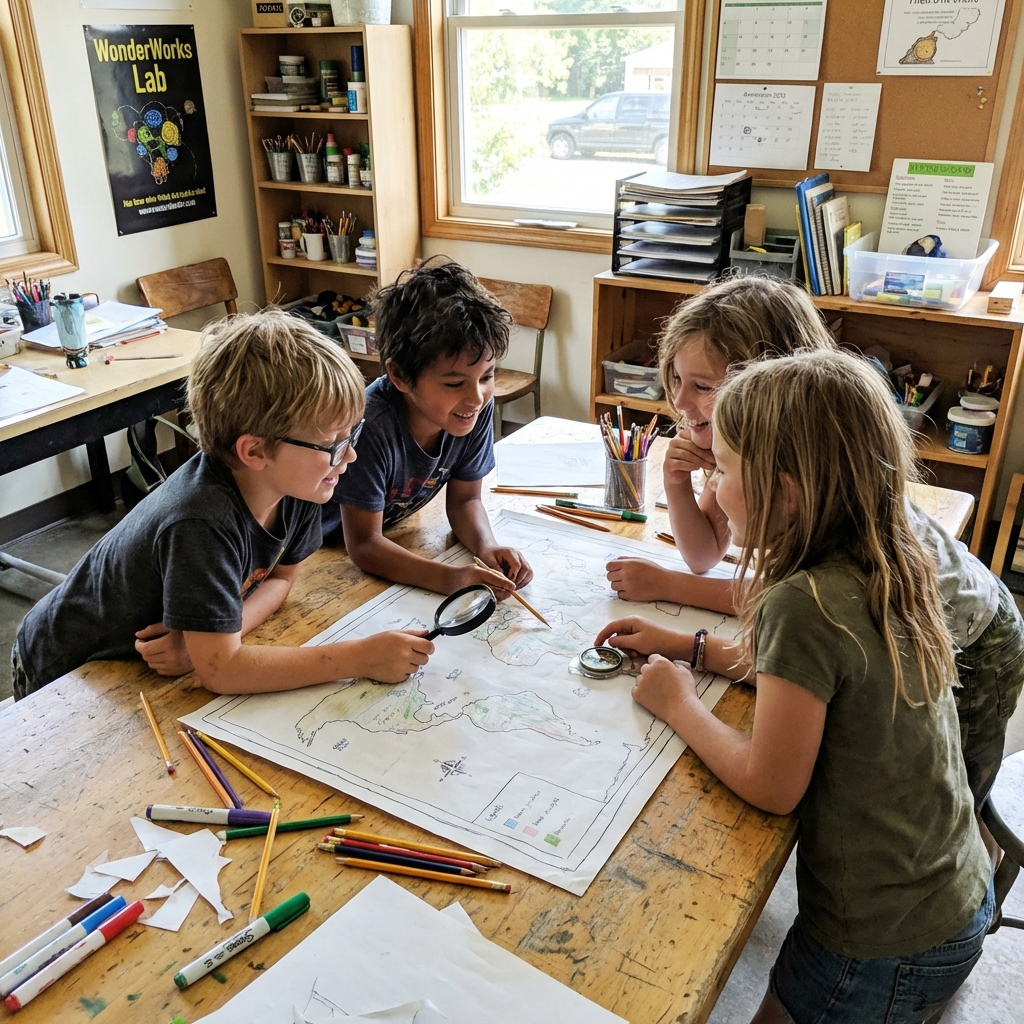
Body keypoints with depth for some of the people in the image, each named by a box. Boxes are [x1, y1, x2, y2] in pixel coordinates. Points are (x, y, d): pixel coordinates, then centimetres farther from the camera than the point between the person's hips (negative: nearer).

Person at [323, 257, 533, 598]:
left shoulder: (478, 406, -18)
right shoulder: (369, 425, -36)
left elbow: (464, 499, -5)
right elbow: (364, 545, -29)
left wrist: (487, 546, -26)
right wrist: (449, 578, -42)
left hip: (391, 535, 5)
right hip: (321, 545, -5)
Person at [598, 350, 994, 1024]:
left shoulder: (805, 603, -32)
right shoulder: (888, 567, -6)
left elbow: (770, 787, -23)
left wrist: (679, 703, -9)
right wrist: (689, 648, 8)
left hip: (884, 949, -8)